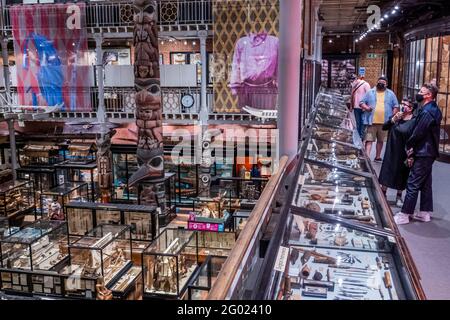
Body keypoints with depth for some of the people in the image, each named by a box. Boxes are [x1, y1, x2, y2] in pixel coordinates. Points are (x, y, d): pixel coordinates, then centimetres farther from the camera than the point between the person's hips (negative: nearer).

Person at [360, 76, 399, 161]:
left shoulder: (391, 94, 10)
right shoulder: (370, 92, 7)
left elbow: (395, 106, 11)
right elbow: (361, 102, 6)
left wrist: (393, 115, -3)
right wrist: (366, 107, -14)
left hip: (385, 122, 2)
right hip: (371, 121, -2)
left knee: (381, 140, 13)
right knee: (369, 140, -8)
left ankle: (378, 156, 26)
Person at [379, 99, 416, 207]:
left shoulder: (414, 121, -11)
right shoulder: (396, 116, 2)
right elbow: (384, 127, -3)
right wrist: (394, 119, -18)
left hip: (404, 153, -3)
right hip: (391, 151, 3)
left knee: (401, 174, 10)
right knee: (387, 171, 8)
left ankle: (399, 197, 25)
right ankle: (383, 193, 23)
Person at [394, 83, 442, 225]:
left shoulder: (426, 112, -20)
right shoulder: (434, 109, 11)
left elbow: (417, 134, -20)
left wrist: (409, 148, -4)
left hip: (423, 154, -10)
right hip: (429, 152, 10)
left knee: (413, 184, -5)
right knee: (425, 183, 15)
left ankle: (404, 215, 1)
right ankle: (425, 213, 23)